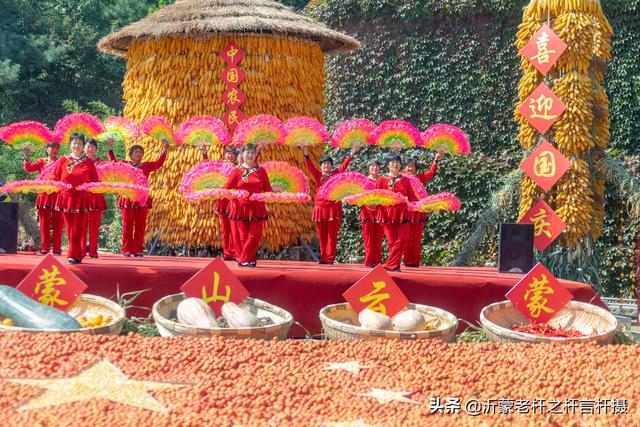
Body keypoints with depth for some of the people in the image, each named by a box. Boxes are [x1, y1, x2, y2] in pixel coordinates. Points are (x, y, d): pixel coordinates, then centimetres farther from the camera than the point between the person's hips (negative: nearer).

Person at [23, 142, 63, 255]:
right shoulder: (41, 162, 10)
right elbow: (29, 168, -4)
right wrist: (27, 156, -16)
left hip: (58, 196, 0)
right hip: (45, 195, 0)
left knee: (58, 224, 0)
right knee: (45, 224, 1)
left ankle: (57, 249, 4)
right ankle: (44, 249, 5)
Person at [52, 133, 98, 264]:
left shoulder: (88, 162, 5)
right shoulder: (63, 160, 8)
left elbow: (94, 181, 7)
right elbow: (55, 179, 8)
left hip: (82, 199, -2)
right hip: (66, 198, 2)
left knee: (78, 228, -6)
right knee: (70, 228, 5)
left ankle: (74, 255, -4)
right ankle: (78, 253, 15)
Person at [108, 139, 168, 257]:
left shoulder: (146, 166, 12)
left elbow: (159, 163, 6)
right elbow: (114, 163, 18)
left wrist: (164, 149, 1)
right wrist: (110, 149, 13)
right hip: (127, 199, -1)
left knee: (140, 227, 1)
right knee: (127, 226, -1)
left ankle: (138, 250, 5)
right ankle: (127, 250, 2)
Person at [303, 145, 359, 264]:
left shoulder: (335, 174, 8)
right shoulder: (317, 174, 9)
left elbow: (344, 166, 0)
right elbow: (310, 166, -2)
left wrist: (351, 154, -10)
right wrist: (306, 155, -16)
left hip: (333, 207, -2)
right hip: (320, 207, 2)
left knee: (332, 235, -3)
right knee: (322, 235, 5)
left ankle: (330, 258, -1)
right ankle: (323, 258, 11)